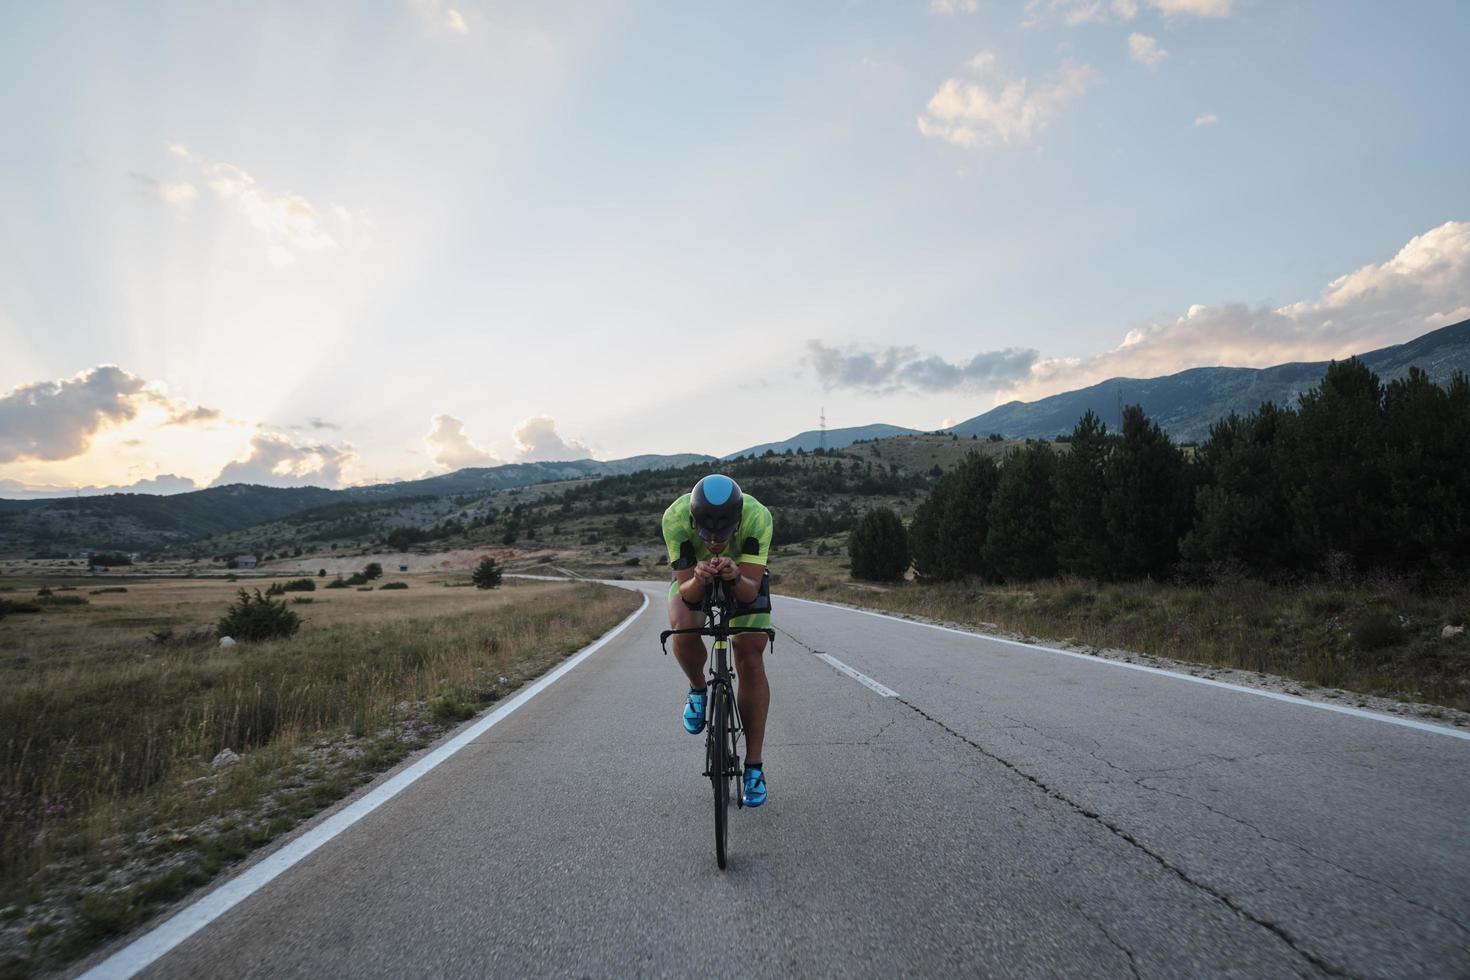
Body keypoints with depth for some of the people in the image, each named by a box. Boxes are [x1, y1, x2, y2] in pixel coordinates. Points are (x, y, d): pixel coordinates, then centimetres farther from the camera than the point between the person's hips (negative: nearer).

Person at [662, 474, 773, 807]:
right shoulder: (676, 517, -38)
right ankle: (698, 691, 3)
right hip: (693, 575, 0)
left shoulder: (757, 516, -39)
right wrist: (700, 579, -55)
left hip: (745, 576, 0)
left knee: (751, 662, -10)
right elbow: (687, 593, -34)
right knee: (684, 629, -31)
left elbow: (750, 592, -37)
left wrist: (734, 577, -58)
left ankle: (754, 766, 4)